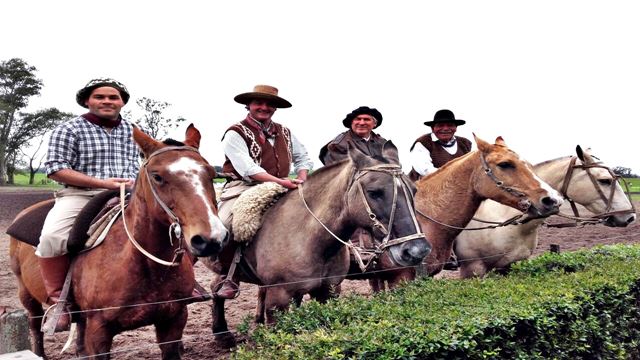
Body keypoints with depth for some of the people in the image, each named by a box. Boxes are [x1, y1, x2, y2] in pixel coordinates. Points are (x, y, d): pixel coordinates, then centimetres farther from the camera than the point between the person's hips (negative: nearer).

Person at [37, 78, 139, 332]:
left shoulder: (132, 131, 16)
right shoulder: (69, 129, 2)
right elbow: (55, 169, -8)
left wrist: (134, 181, 4)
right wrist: (102, 182, -15)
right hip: (80, 195, -3)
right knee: (52, 237, -31)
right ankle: (59, 301, -14)